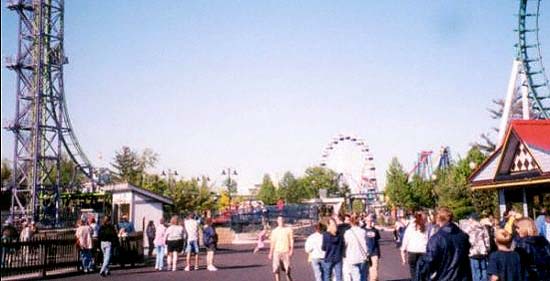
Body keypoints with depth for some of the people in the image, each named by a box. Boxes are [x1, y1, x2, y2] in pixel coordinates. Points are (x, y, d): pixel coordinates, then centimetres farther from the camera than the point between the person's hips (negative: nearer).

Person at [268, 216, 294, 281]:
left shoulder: (288, 229, 6)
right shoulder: (274, 231, 11)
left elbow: (291, 240, 2)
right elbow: (272, 242, 14)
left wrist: (291, 250, -10)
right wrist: (270, 253, 11)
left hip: (286, 252, -2)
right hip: (277, 252, 2)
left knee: (287, 271, -2)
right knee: (276, 270, -3)